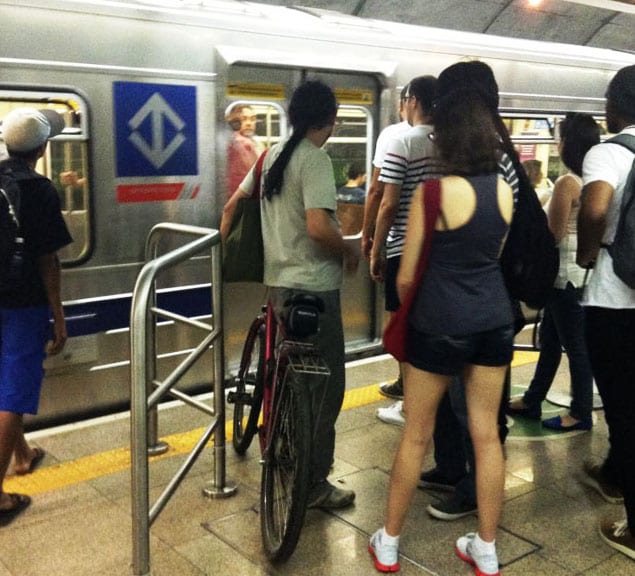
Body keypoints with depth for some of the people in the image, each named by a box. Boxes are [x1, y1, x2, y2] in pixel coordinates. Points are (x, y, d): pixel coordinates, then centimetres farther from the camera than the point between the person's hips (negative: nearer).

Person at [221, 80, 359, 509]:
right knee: (325, 385, 0)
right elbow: (319, 227, -27)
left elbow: (233, 206, 15)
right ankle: (314, 483, 6)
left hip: (279, 280, 9)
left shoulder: (274, 154, 9)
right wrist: (349, 251, -10)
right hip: (314, 286, -9)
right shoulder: (315, 158, -16)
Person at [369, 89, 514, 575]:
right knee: (487, 435, 13)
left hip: (442, 323, -5)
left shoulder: (433, 192, -16)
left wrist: (404, 313, 10)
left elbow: (407, 276, -9)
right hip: (495, 319, 5)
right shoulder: (505, 190, 2)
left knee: (416, 435, 10)